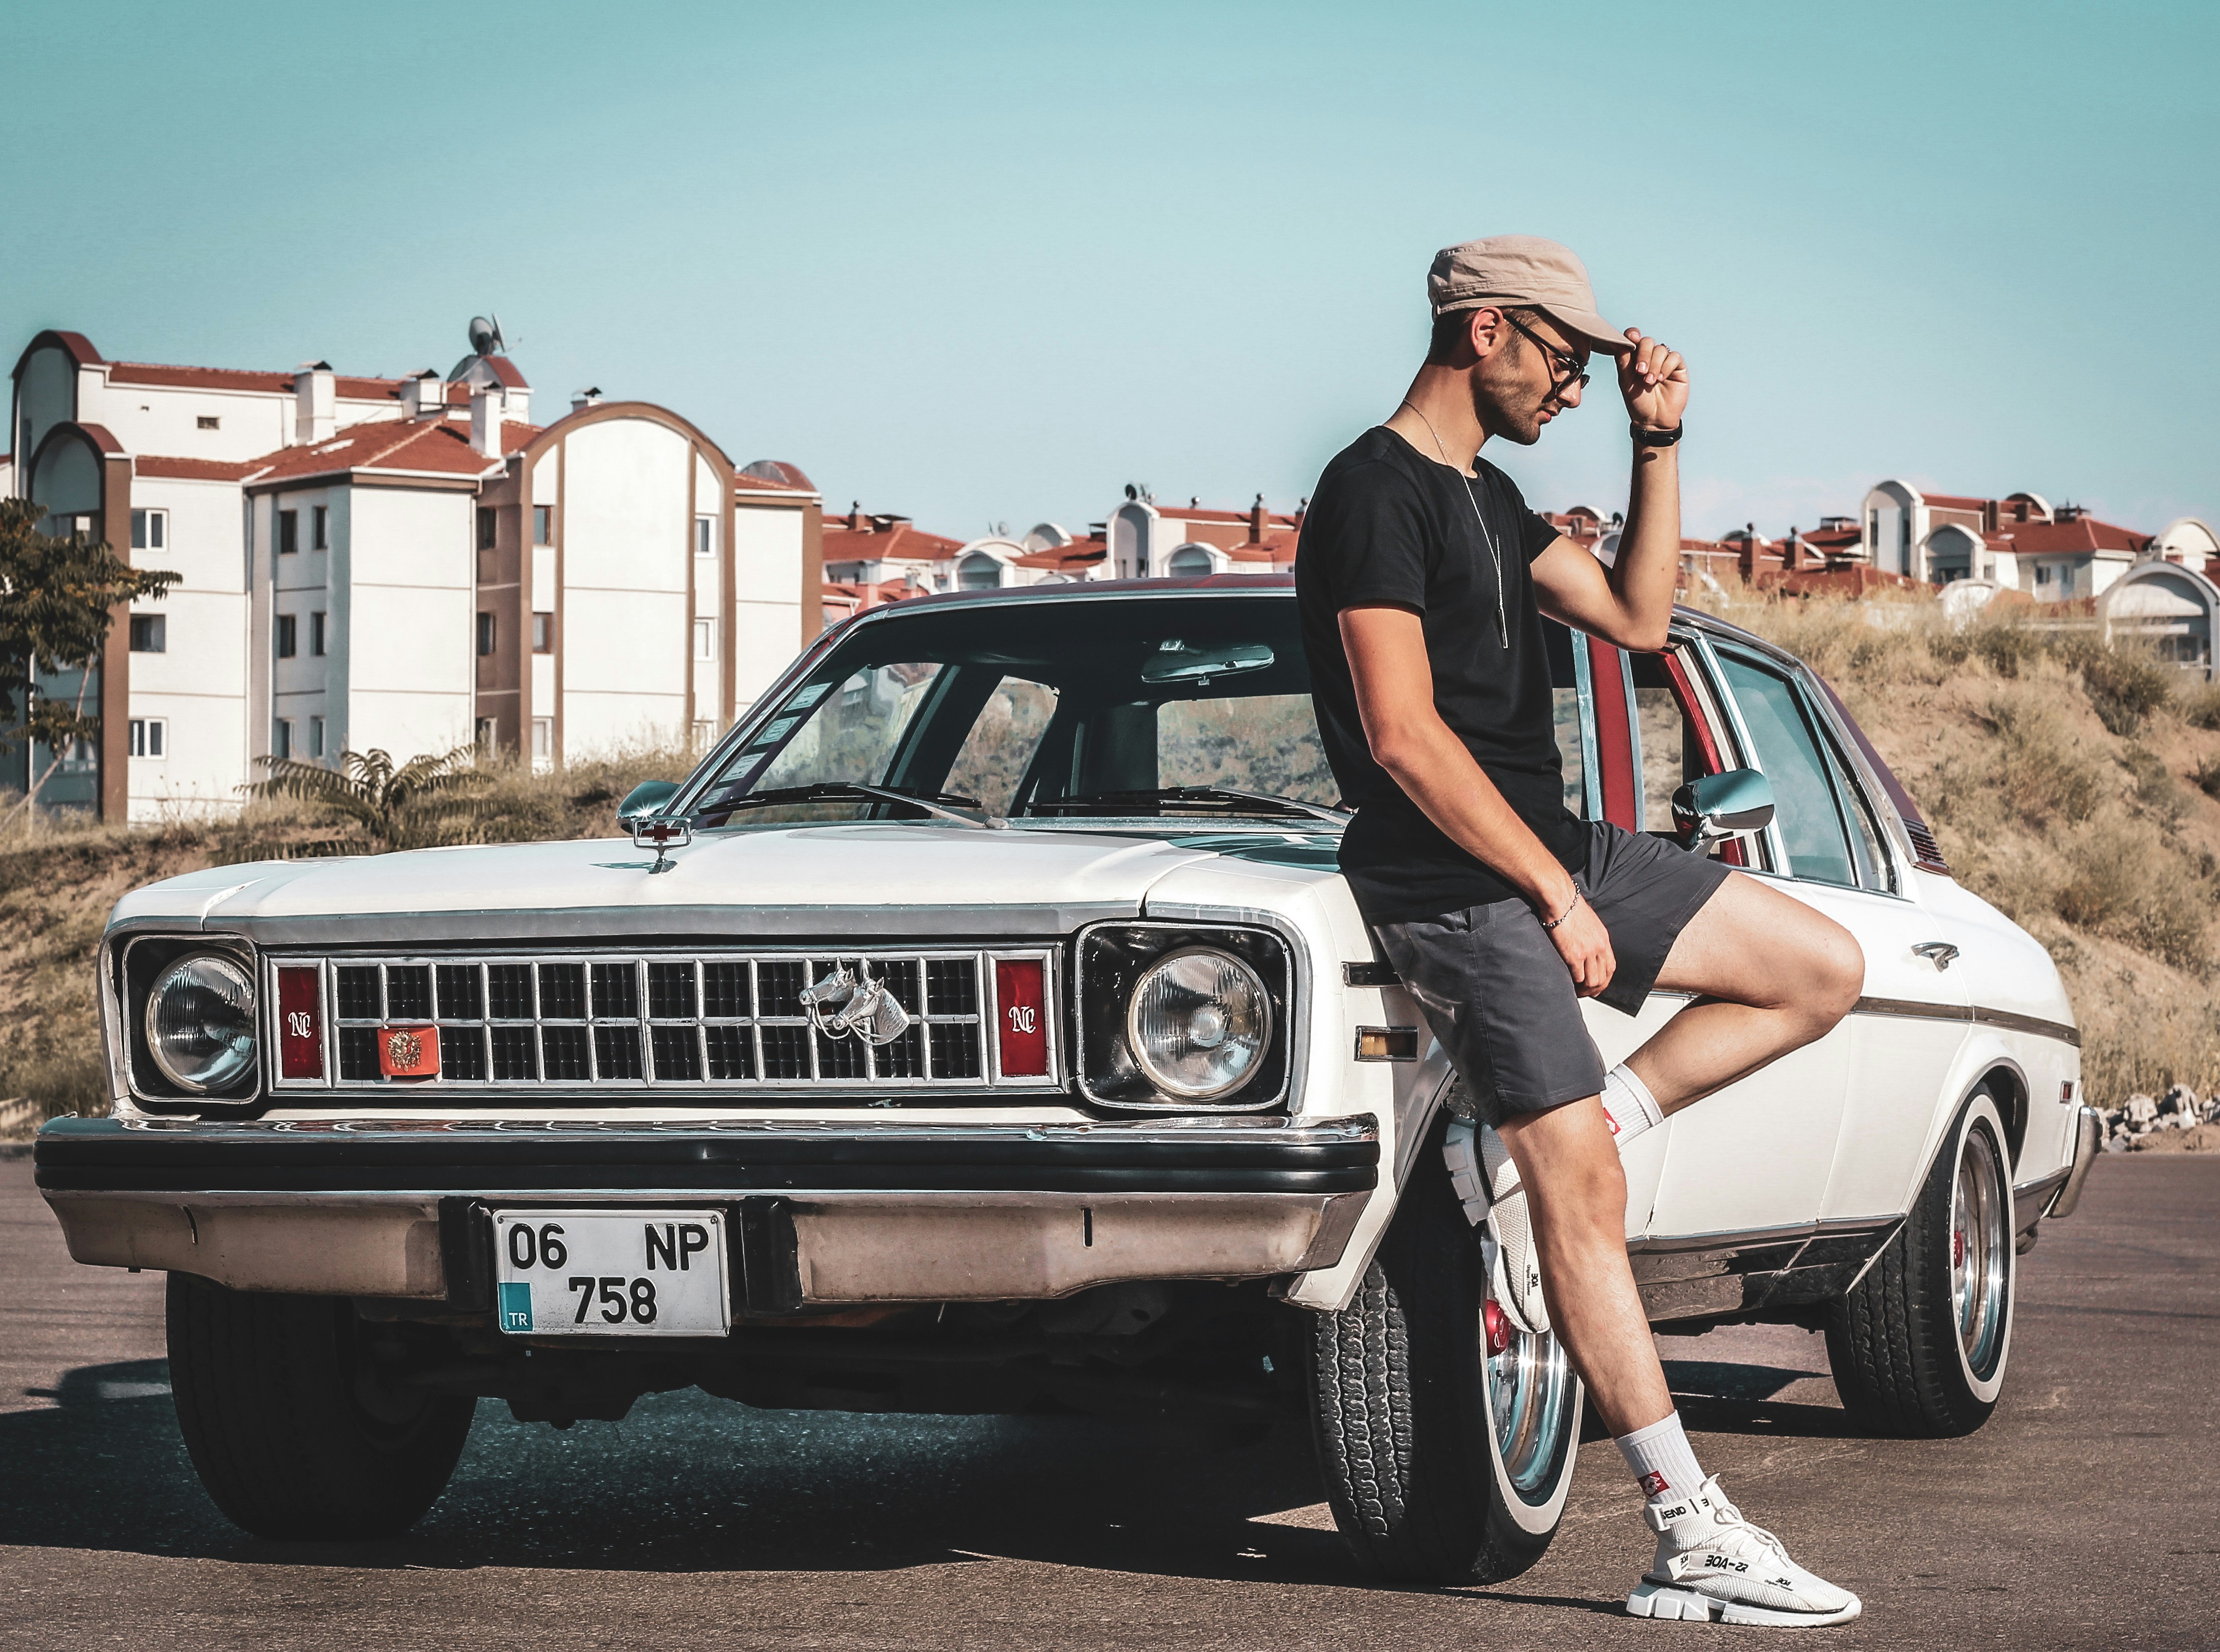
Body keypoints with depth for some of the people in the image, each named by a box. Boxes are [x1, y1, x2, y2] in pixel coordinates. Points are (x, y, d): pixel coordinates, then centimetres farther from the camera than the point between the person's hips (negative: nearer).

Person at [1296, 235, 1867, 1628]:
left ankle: (1528, 1155, 1)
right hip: (1454, 884, -10)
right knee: (1585, 1199, -12)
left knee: (1825, 970, 8)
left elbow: (1639, 618, 18)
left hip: (1555, 846, 10)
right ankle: (1695, 1537, -11)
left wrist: (1659, 440, 9)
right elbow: (1404, 737, -19)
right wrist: (1557, 897, -16)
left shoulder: (1486, 498, 18)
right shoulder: (1376, 495, -13)